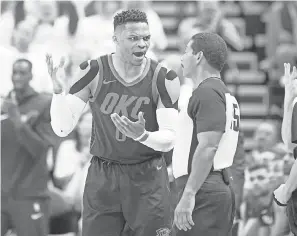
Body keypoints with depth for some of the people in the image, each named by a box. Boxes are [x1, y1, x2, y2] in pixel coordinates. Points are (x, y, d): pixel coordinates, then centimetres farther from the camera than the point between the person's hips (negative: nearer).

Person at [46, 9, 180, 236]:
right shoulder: (93, 72, -8)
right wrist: (58, 90, -25)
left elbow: (169, 139, -11)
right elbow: (62, 129, -7)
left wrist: (143, 136, -33)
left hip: (148, 177, -1)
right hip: (103, 176, 1)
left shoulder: (164, 79, -9)